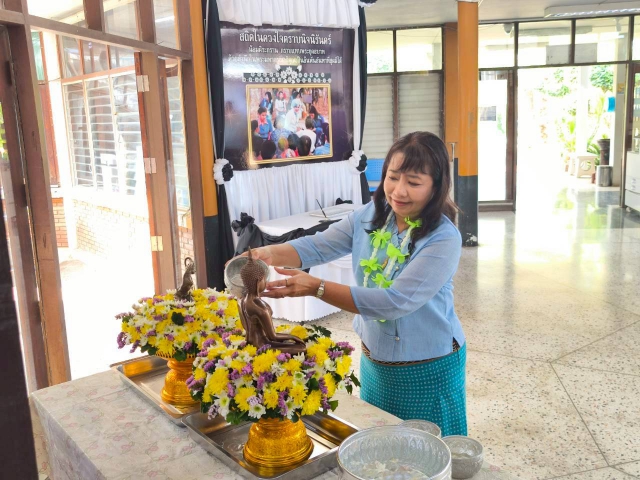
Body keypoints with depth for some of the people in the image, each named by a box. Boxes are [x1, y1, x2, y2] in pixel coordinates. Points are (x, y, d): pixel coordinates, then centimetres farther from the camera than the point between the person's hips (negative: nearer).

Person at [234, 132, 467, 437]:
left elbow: (396, 301, -31)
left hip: (428, 369, -5)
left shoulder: (443, 238, -24)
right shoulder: (369, 216, -5)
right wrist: (268, 254, -34)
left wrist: (316, 288, -38)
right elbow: (317, 246, -13)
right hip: (374, 361, 6)